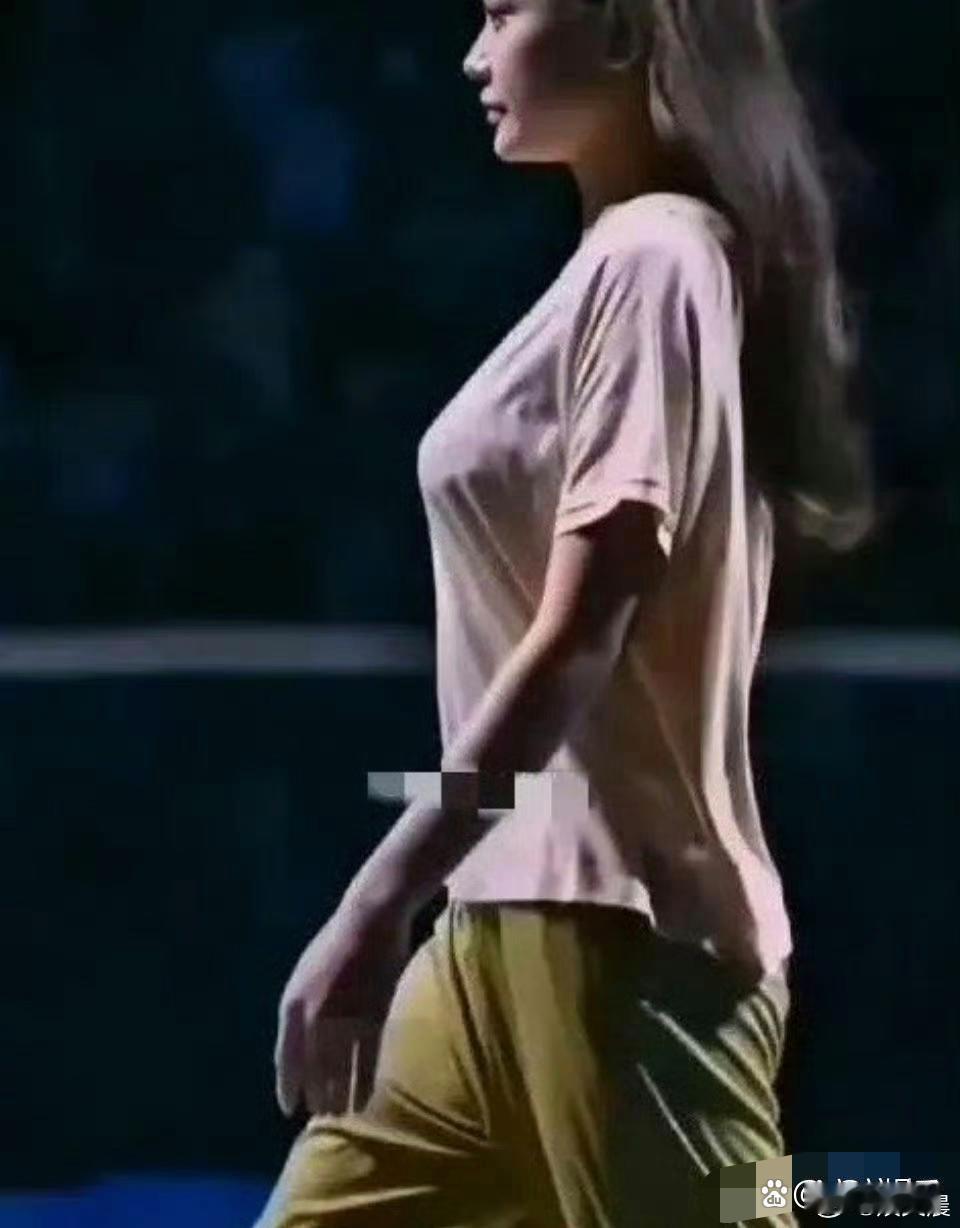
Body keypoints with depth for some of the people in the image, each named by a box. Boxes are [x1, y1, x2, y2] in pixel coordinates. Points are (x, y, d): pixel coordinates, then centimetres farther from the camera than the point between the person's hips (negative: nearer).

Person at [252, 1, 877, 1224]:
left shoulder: (652, 260, -13)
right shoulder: (615, 264, 16)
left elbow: (580, 634, -20)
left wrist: (380, 899, -22)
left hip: (621, 922, -10)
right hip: (513, 914, 10)